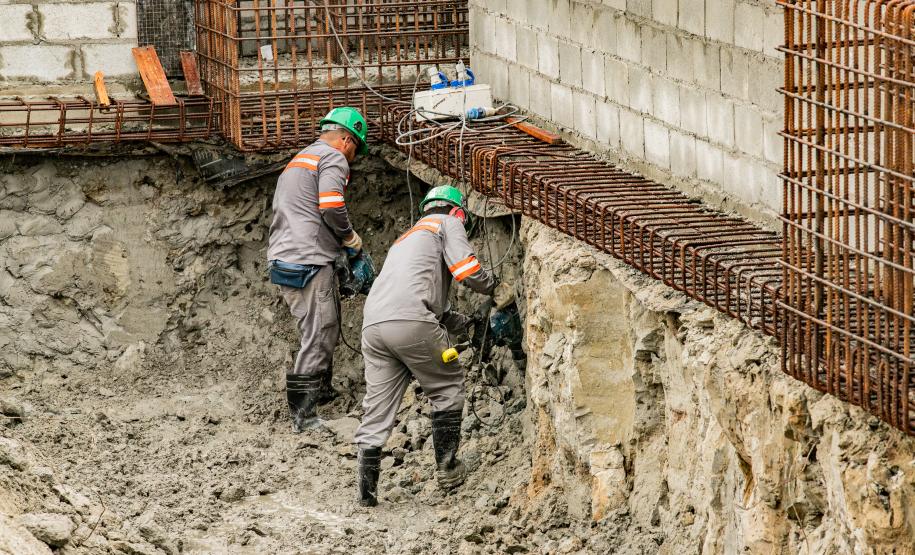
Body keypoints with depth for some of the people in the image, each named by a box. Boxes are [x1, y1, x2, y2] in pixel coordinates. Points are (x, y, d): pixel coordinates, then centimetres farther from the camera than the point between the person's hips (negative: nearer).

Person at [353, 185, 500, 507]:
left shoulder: (407, 237, 39)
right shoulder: (448, 224, 16)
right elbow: (466, 270, -1)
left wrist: (470, 324, 33)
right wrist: (493, 288, 17)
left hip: (372, 324, 7)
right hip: (410, 323, -7)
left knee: (377, 409, 8)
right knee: (448, 388, 13)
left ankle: (367, 491, 4)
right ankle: (447, 467, 14)